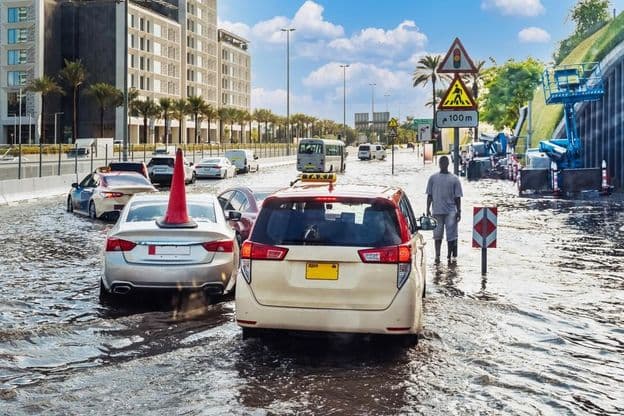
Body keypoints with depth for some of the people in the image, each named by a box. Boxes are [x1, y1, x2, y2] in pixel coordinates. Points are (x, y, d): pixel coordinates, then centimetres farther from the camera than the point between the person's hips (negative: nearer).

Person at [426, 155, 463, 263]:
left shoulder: (454, 179, 4)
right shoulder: (433, 178, 8)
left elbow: (457, 197, 4)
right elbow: (429, 195, 10)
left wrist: (459, 211, -1)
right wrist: (428, 209, 4)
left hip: (451, 211, -1)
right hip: (437, 211, 1)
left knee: (451, 235, -2)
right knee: (437, 235, 7)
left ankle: (451, 256, 4)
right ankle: (437, 256, 13)